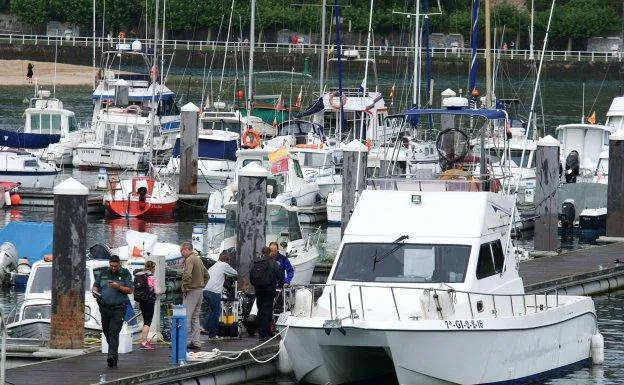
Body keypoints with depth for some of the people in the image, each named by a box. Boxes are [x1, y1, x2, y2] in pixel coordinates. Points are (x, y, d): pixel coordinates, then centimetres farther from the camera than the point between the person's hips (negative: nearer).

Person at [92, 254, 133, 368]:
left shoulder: (125, 274, 2)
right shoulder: (104, 274, 13)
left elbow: (130, 290, -2)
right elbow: (95, 285, 20)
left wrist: (118, 287, -18)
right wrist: (95, 291, -3)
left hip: (118, 309, -5)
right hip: (105, 308, 5)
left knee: (114, 333, -14)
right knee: (106, 332, 10)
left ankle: (112, 356, -22)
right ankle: (113, 352, 26)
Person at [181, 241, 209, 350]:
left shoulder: (189, 260, -13)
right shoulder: (198, 259, 17)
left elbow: (187, 275, -27)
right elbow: (206, 275, 25)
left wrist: (185, 288, -16)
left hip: (191, 292, -9)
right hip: (199, 290, 9)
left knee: (186, 317, -8)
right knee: (195, 318, 12)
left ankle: (186, 340, -10)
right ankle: (196, 342, 13)